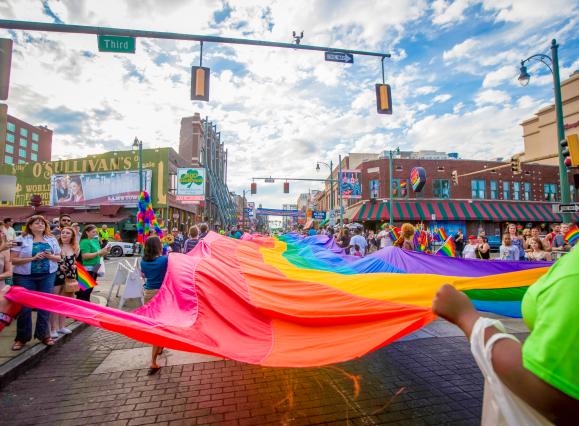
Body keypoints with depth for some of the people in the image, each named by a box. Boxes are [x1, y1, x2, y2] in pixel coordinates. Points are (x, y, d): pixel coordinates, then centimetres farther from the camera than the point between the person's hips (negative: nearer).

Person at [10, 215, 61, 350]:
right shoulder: (21, 239, -2)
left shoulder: (51, 240, 8)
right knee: (24, 307, 4)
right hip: (25, 277, -2)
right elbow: (13, 260, -7)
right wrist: (32, 258, -20)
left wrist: (50, 256, -11)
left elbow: (59, 258, 11)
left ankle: (44, 334, 20)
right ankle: (22, 338, 19)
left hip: (47, 276, 3)